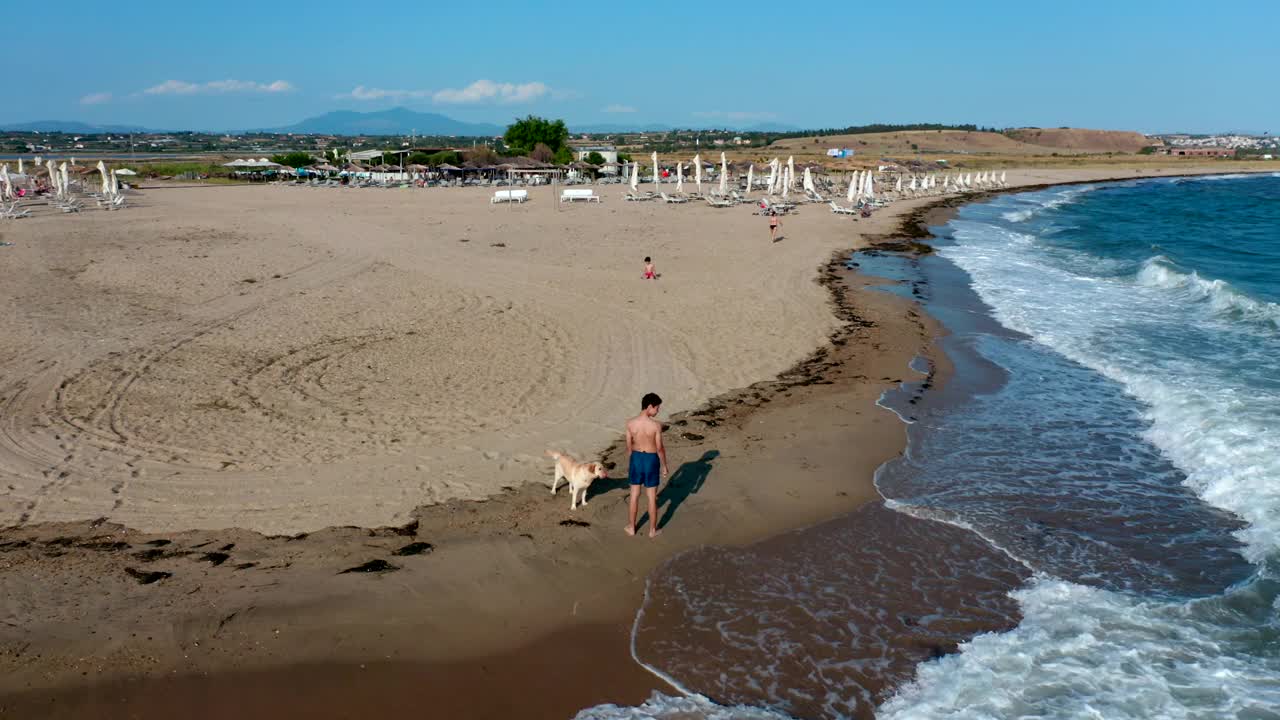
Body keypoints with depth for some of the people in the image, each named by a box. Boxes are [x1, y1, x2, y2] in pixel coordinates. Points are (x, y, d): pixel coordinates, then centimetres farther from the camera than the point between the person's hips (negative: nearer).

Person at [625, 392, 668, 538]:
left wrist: (629, 463, 15)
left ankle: (631, 527, 29)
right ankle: (652, 530, 24)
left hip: (636, 458, 3)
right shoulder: (656, 425, -22)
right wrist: (664, 465, 0)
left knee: (634, 495, 17)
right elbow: (660, 448, -14)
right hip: (651, 460, -3)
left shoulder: (630, 423, -12)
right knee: (652, 497, 12)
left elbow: (629, 446, 0)